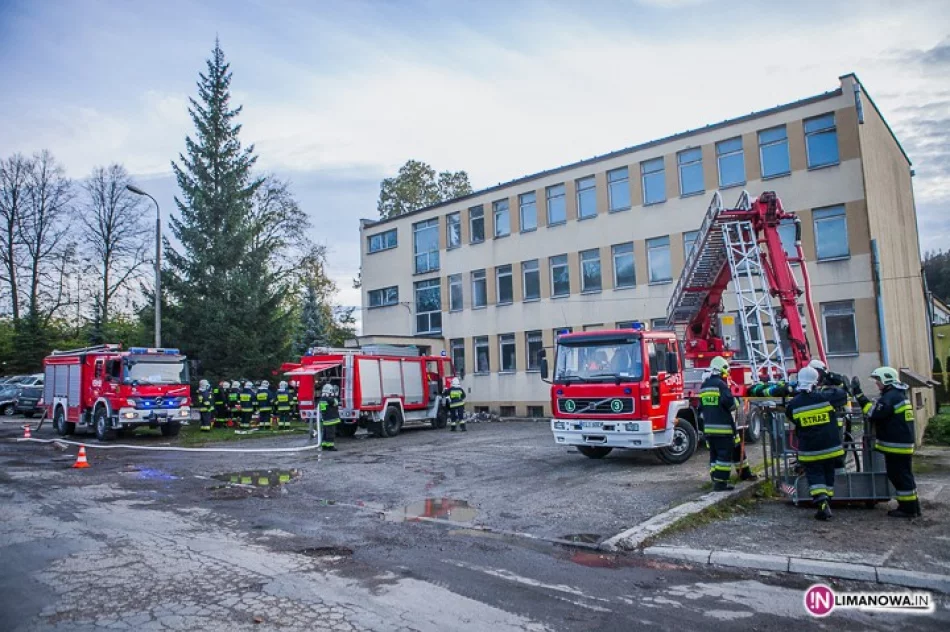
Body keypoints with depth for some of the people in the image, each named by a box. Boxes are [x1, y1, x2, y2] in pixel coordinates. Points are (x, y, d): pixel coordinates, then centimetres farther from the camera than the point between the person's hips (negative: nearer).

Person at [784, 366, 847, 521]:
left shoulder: (793, 404, -10)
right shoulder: (825, 397, -12)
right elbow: (842, 394, 4)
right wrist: (827, 389, 18)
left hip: (809, 450, -1)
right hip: (830, 447, 1)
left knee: (815, 476, 6)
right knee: (828, 475, 18)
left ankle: (823, 505, -10)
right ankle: (826, 504, 23)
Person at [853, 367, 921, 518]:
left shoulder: (890, 397, -19)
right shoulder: (899, 395, 16)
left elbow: (873, 413, -27)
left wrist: (859, 394, -26)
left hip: (896, 446, -10)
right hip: (903, 444, 10)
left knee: (900, 477, -3)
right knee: (903, 476, 17)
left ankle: (908, 509, 3)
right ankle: (912, 506, 24)